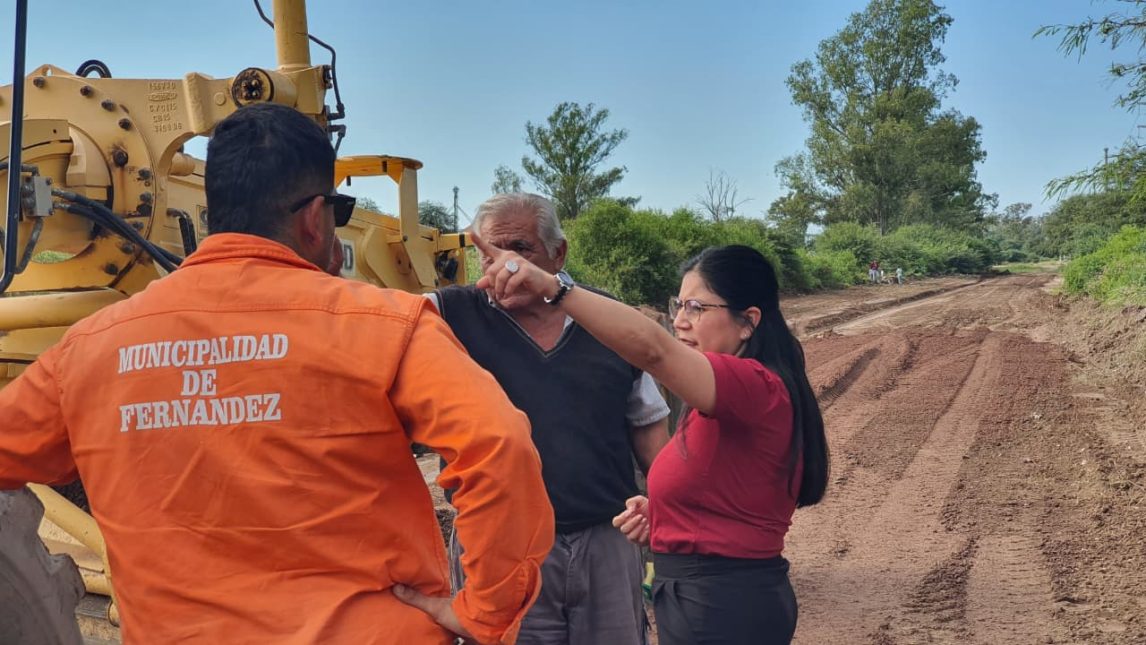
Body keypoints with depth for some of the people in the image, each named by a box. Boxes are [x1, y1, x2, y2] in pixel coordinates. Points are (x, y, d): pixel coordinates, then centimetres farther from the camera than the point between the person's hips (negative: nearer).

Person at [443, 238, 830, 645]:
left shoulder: (757, 387, -21)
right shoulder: (733, 395, 12)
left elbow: (653, 348, -38)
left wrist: (553, 287, -48)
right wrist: (660, 512, 2)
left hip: (724, 602, -10)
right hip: (718, 593, 10)